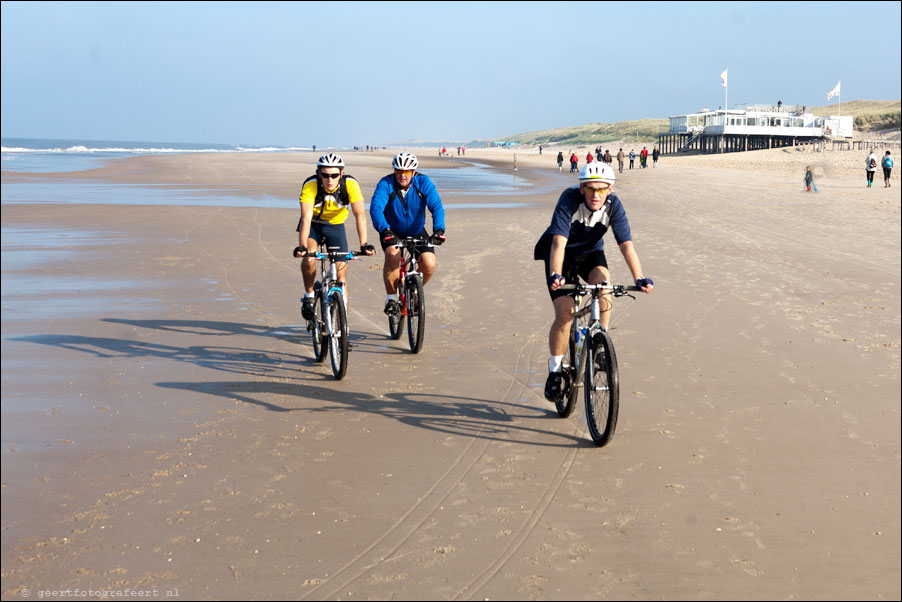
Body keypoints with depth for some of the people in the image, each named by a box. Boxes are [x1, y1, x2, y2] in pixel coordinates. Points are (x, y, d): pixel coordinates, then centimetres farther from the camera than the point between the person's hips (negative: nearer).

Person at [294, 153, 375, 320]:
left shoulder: (350, 184, -27)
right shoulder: (310, 185, -30)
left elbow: (360, 214, -33)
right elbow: (306, 217, -37)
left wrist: (364, 244, -45)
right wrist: (302, 247, -50)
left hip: (336, 226, 1)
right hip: (313, 224, -1)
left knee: (341, 271, -6)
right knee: (309, 256, -29)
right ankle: (309, 296, -5)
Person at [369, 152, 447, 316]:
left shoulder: (423, 183, -17)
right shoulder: (386, 184, -21)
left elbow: (437, 207, -26)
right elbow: (375, 208, -34)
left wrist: (438, 229, -45)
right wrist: (384, 230, -52)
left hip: (416, 231, 2)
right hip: (392, 232, -2)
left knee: (429, 264, -18)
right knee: (392, 255, -32)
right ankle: (391, 297, -15)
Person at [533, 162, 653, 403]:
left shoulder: (613, 205, -22)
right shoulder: (569, 200, -30)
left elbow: (626, 245, -28)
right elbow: (559, 242, -39)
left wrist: (640, 278, -41)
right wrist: (555, 275, -54)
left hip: (590, 252, 2)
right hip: (563, 254, -2)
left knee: (603, 283, -30)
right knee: (564, 315, -13)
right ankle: (555, 370, 5)